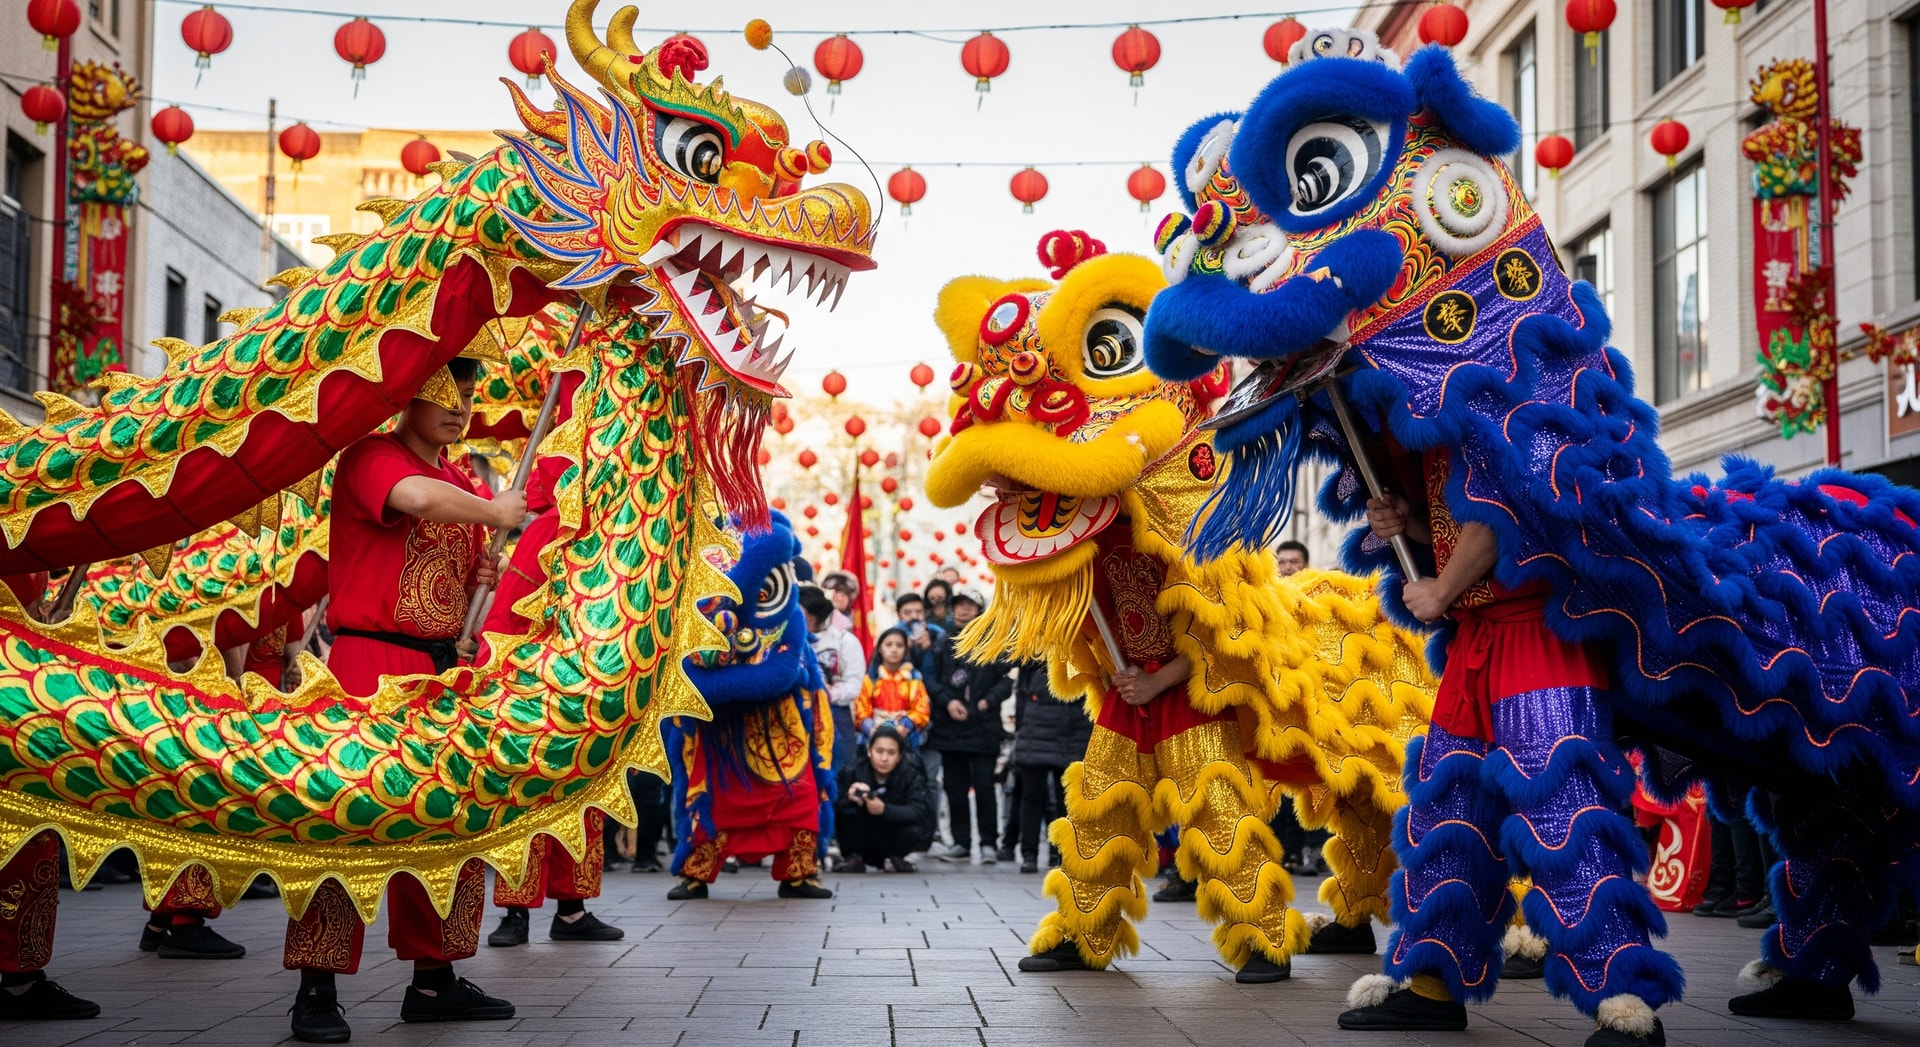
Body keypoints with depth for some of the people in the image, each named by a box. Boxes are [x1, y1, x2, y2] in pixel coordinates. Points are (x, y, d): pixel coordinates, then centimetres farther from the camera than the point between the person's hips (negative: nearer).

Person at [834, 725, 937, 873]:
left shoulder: (911, 773, -15)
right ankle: (853, 857, -4)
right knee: (849, 812, -27)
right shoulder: (854, 771, -14)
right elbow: (835, 809, -19)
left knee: (916, 831, -30)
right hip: (863, 842, 0)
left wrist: (885, 810, -42)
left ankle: (894, 858, 2)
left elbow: (920, 811, -27)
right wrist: (849, 798, -42)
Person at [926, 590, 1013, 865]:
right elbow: (930, 677, 4)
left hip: (982, 726, -2)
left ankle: (989, 843, 5)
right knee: (954, 786, 7)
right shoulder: (944, 641, 8)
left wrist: (988, 701, -12)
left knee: (984, 785, -3)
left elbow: (1006, 678, 1)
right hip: (950, 726, 2)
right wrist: (947, 701, -10)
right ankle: (960, 842, 16)